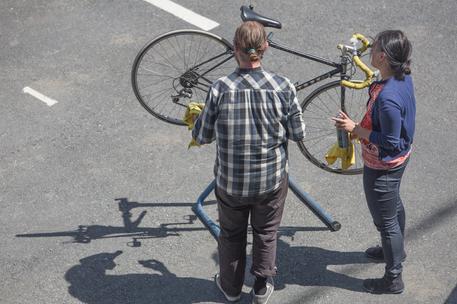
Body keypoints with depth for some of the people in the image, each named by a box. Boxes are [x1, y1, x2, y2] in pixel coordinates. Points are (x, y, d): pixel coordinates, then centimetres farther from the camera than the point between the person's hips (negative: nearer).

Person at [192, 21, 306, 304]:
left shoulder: (220, 89, -21)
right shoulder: (283, 87, -19)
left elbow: (202, 137, -10)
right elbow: (298, 134, -8)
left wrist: (198, 119, 12)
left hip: (231, 182, 0)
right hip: (272, 180, 0)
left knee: (232, 234, 24)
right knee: (266, 233, 25)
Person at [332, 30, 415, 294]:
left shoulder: (388, 98, -37)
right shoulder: (404, 78, -8)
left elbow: (390, 142, -28)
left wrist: (355, 129, -22)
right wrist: (362, 128, 8)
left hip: (383, 167, -9)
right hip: (400, 157, 9)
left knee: (385, 220, 8)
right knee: (394, 205, 31)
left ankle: (393, 279, 26)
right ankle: (397, 250, 56)